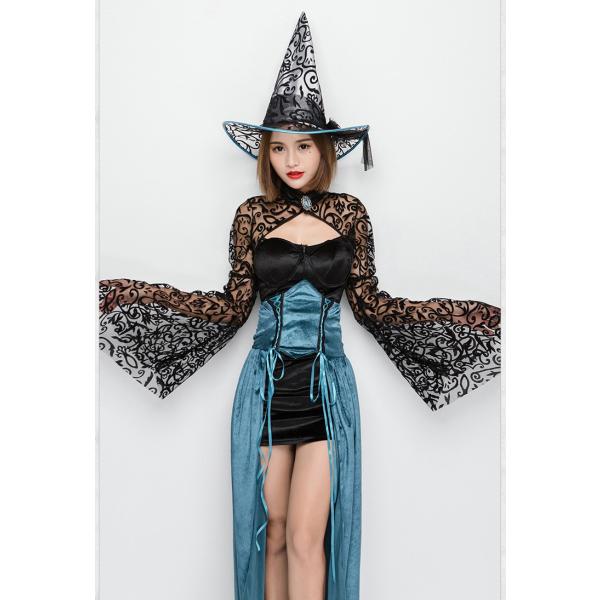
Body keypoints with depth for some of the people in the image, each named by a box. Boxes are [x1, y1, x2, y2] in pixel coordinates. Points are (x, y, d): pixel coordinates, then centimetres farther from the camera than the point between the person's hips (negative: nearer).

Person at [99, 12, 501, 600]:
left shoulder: (350, 213, 1)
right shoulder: (251, 215, 1)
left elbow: (371, 305, 5)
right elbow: (231, 308, 2)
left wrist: (468, 314, 1)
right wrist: (133, 292, -3)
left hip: (327, 386, -1)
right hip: (267, 385, 1)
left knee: (307, 536, -2)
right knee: (272, 529, 11)